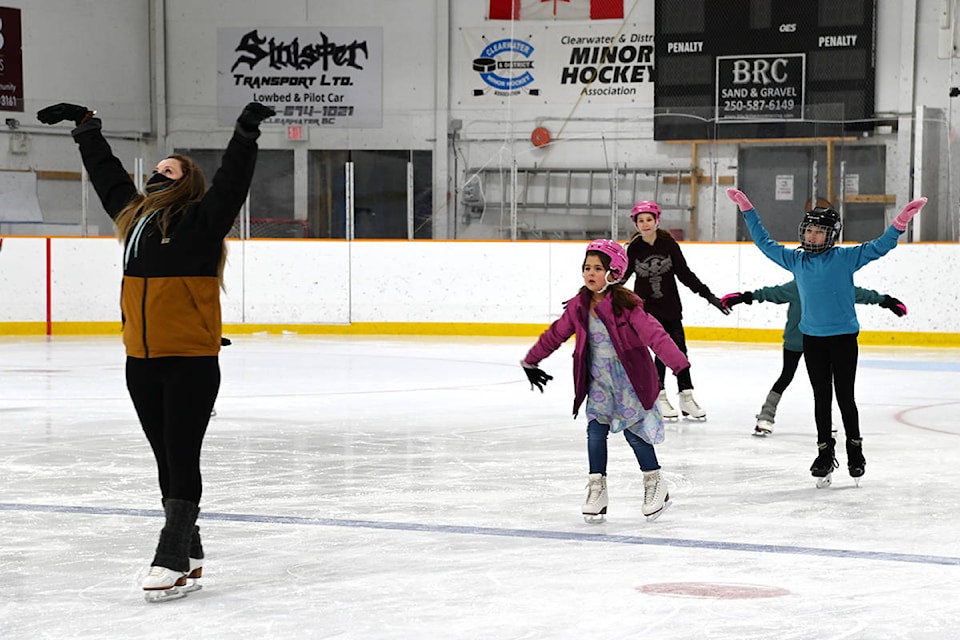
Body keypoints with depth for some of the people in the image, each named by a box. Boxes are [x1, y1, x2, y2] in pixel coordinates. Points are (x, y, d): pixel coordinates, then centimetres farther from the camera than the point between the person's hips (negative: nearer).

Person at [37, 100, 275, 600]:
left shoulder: (200, 222, -5)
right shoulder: (134, 216, 13)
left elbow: (231, 181, -19)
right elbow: (106, 171, 26)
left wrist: (246, 135, -32)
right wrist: (86, 124, 34)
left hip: (191, 364, -7)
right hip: (142, 364, 7)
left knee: (182, 460, -5)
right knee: (166, 460, 11)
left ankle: (173, 561, -3)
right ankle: (189, 556, 20)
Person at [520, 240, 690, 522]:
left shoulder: (626, 305, -17)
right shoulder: (578, 307, 0)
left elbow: (654, 334, -25)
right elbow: (555, 334, 13)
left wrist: (679, 363, -34)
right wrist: (531, 362, 21)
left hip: (628, 380, -5)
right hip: (598, 382, 5)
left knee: (634, 431, -2)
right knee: (595, 432, -2)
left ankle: (655, 483, 17)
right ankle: (596, 487, 9)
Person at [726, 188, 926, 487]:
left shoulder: (845, 257, -6)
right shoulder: (795, 259, 5)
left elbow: (878, 248, -9)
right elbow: (765, 244, 15)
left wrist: (899, 225, -24)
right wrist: (748, 211, 15)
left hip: (844, 338, -3)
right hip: (812, 339, 3)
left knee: (845, 397, 4)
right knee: (821, 398, 9)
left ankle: (855, 449, 20)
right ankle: (825, 452, 18)